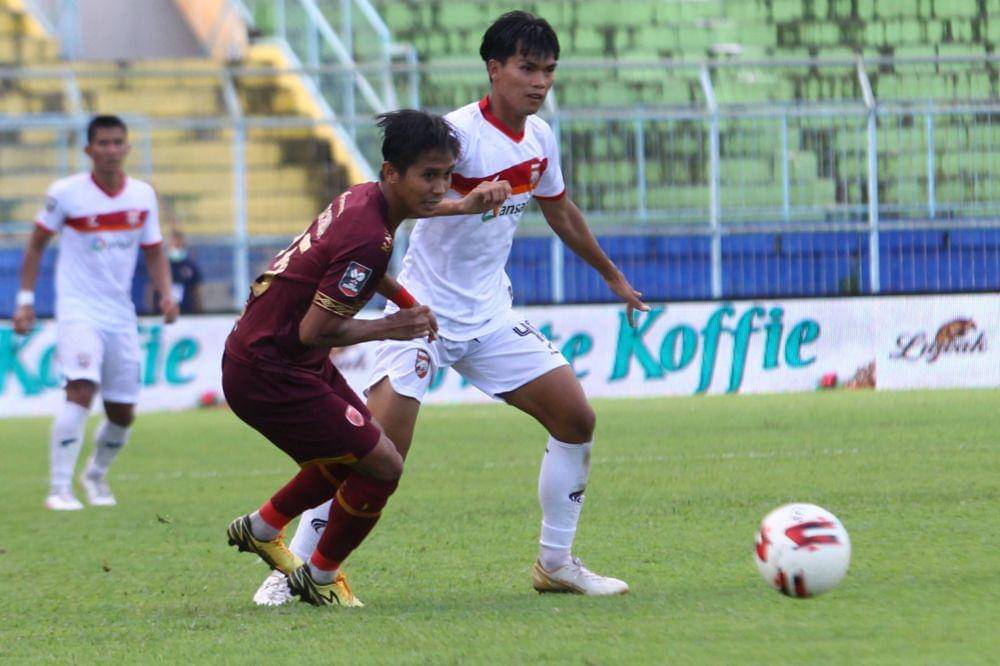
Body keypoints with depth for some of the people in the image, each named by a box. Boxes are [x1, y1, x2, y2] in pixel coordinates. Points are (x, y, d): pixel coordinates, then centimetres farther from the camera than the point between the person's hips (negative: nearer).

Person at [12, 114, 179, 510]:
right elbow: (37, 242, 5)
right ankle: (60, 489, -22)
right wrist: (25, 299, 0)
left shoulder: (142, 195, 3)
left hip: (121, 314, 5)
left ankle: (96, 475, 36)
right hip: (78, 310, -4)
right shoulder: (66, 193, -7)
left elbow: (154, 251, 13)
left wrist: (166, 295, -3)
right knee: (81, 389, -26)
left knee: (123, 413, 7)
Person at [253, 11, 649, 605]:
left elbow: (561, 212, 24)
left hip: (490, 315, 7)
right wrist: (467, 202, -50)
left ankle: (556, 562, 13)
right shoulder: (460, 132, -18)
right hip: (425, 310, -7)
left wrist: (613, 276, 34)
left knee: (577, 418, 0)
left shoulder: (540, 138, 5)